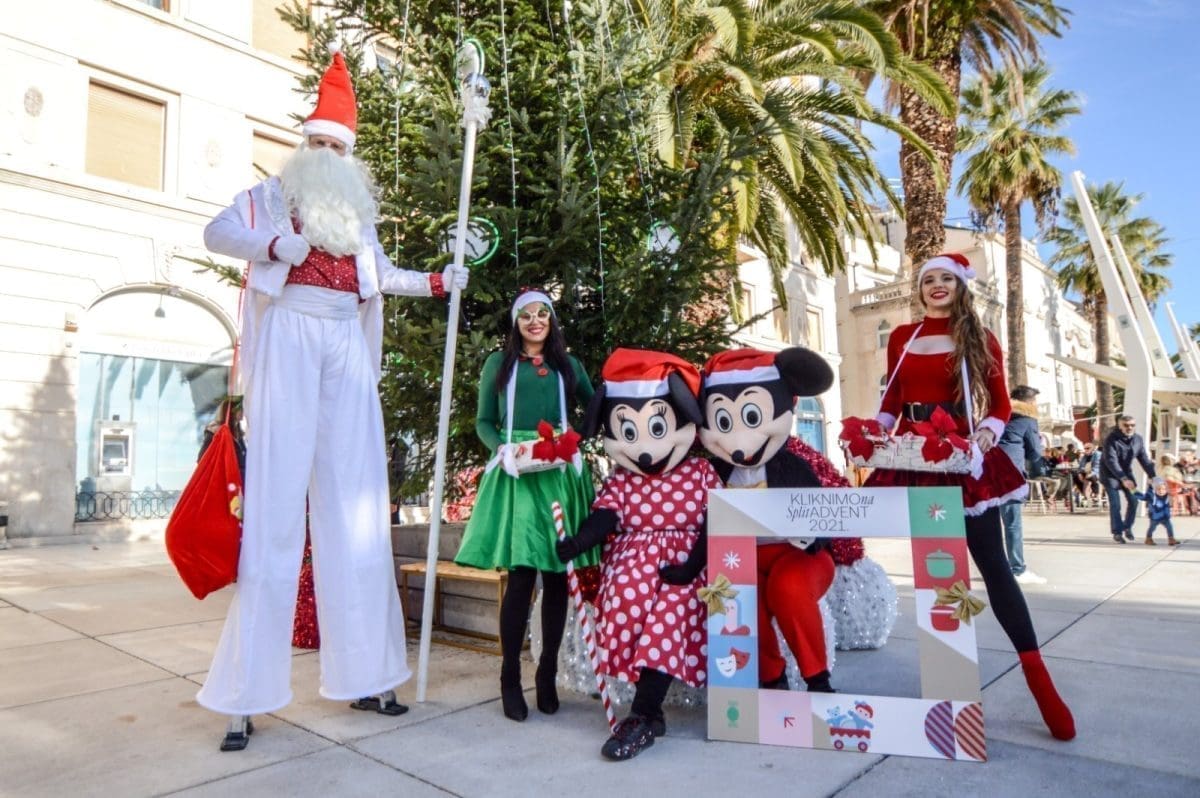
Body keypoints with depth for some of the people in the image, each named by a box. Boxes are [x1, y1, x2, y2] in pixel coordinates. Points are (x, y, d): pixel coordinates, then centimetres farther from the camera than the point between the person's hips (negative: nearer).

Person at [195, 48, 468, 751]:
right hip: (289, 339, -4)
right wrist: (271, 245, -18)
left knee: (357, 501, -1)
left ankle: (362, 673, 7)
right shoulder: (274, 194, 13)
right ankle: (248, 694, -5)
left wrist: (437, 282, 15)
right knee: (278, 497, -10)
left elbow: (382, 275, 26)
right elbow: (217, 231, -1)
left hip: (348, 347, 4)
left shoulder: (358, 209, 23)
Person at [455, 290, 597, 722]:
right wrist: (503, 449, -10)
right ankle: (510, 679, 5)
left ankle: (548, 674, 15)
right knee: (521, 575, -8)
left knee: (556, 576, 2)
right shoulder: (499, 363, 13)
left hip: (560, 474, 2)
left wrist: (574, 442, -4)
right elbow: (484, 422, 9)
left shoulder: (568, 364, 17)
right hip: (516, 474, -2)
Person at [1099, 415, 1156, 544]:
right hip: (1110, 474, -6)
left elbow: (1144, 459, -1)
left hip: (1126, 473, 6)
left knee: (1133, 501, 3)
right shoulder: (1111, 439, -22)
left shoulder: (1138, 439, -4)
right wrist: (1123, 479, -37)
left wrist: (1152, 476, -11)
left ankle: (1127, 527, 22)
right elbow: (1111, 461, -29)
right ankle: (1117, 532, 1)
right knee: (1115, 504, -9)